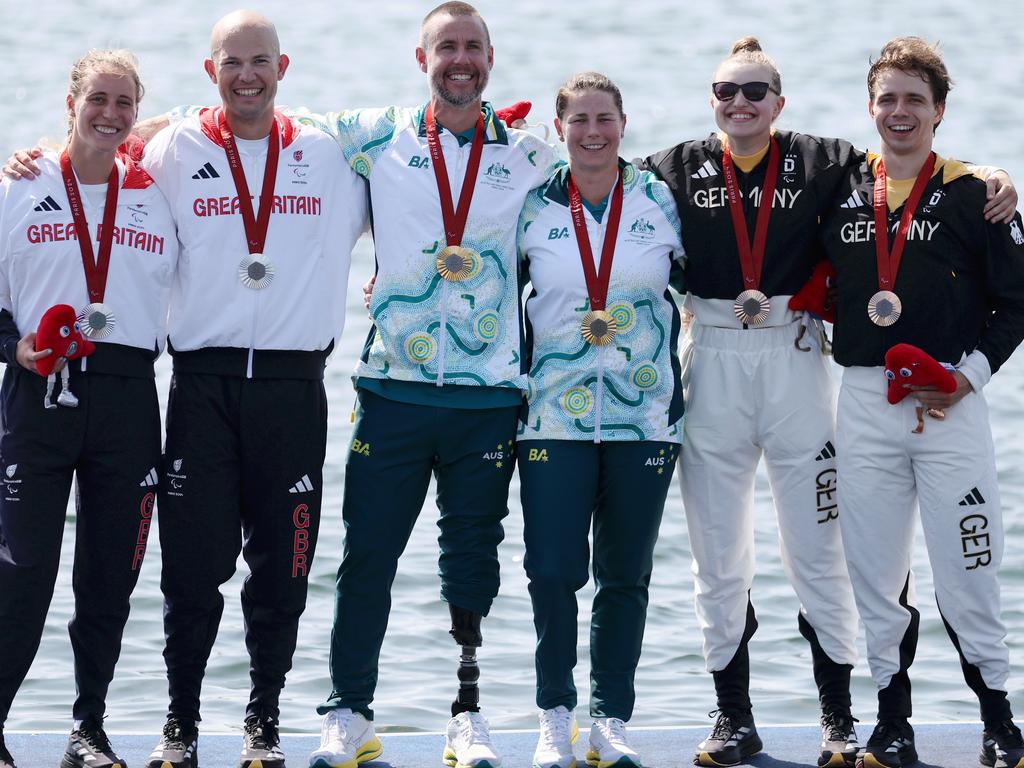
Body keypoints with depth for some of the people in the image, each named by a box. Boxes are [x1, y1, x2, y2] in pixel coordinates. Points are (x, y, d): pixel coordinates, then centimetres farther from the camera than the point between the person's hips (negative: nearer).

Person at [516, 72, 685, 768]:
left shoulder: (661, 201, 3)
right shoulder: (533, 208, 3)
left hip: (646, 417, 1)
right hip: (555, 418, 0)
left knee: (626, 575, 6)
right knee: (553, 573, -6)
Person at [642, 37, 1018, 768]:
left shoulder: (821, 162, 4)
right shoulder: (681, 168, 6)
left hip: (794, 359, -1)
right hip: (712, 366, 1)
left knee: (818, 547, 1)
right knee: (718, 553, 7)